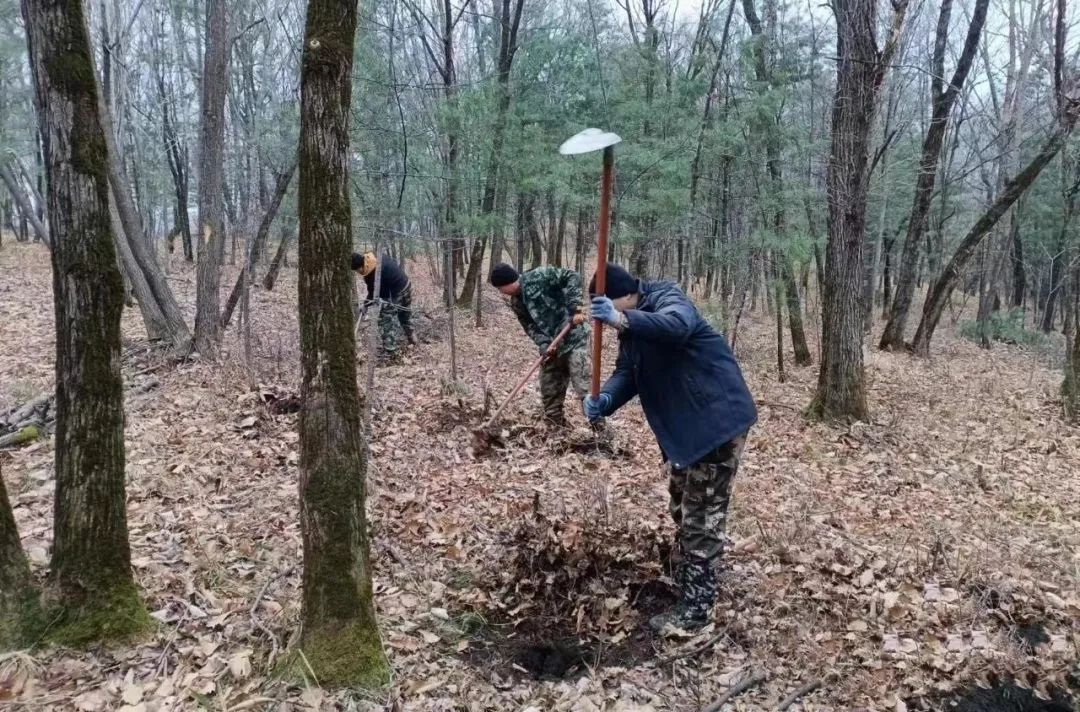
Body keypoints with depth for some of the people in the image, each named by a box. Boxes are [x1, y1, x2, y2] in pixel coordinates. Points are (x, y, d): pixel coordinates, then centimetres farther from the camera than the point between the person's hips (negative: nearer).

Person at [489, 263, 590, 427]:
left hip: (574, 339, -8)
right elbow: (529, 326, 5)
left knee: (584, 388, -11)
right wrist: (544, 345, -13)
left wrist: (575, 308, -25)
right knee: (549, 392, 12)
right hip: (551, 348, 8)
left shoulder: (539, 276, -12)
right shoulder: (516, 302, 10)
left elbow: (572, 277, -18)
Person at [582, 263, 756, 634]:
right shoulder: (634, 327, 9)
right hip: (685, 426, 10)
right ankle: (686, 580, 42)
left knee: (702, 514, -4)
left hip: (719, 419, -10)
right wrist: (604, 399, -20)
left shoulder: (668, 298, -19)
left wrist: (622, 320, -58)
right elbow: (626, 372, 1)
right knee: (682, 507, 23)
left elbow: (676, 324, -43)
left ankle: (695, 607, 6)